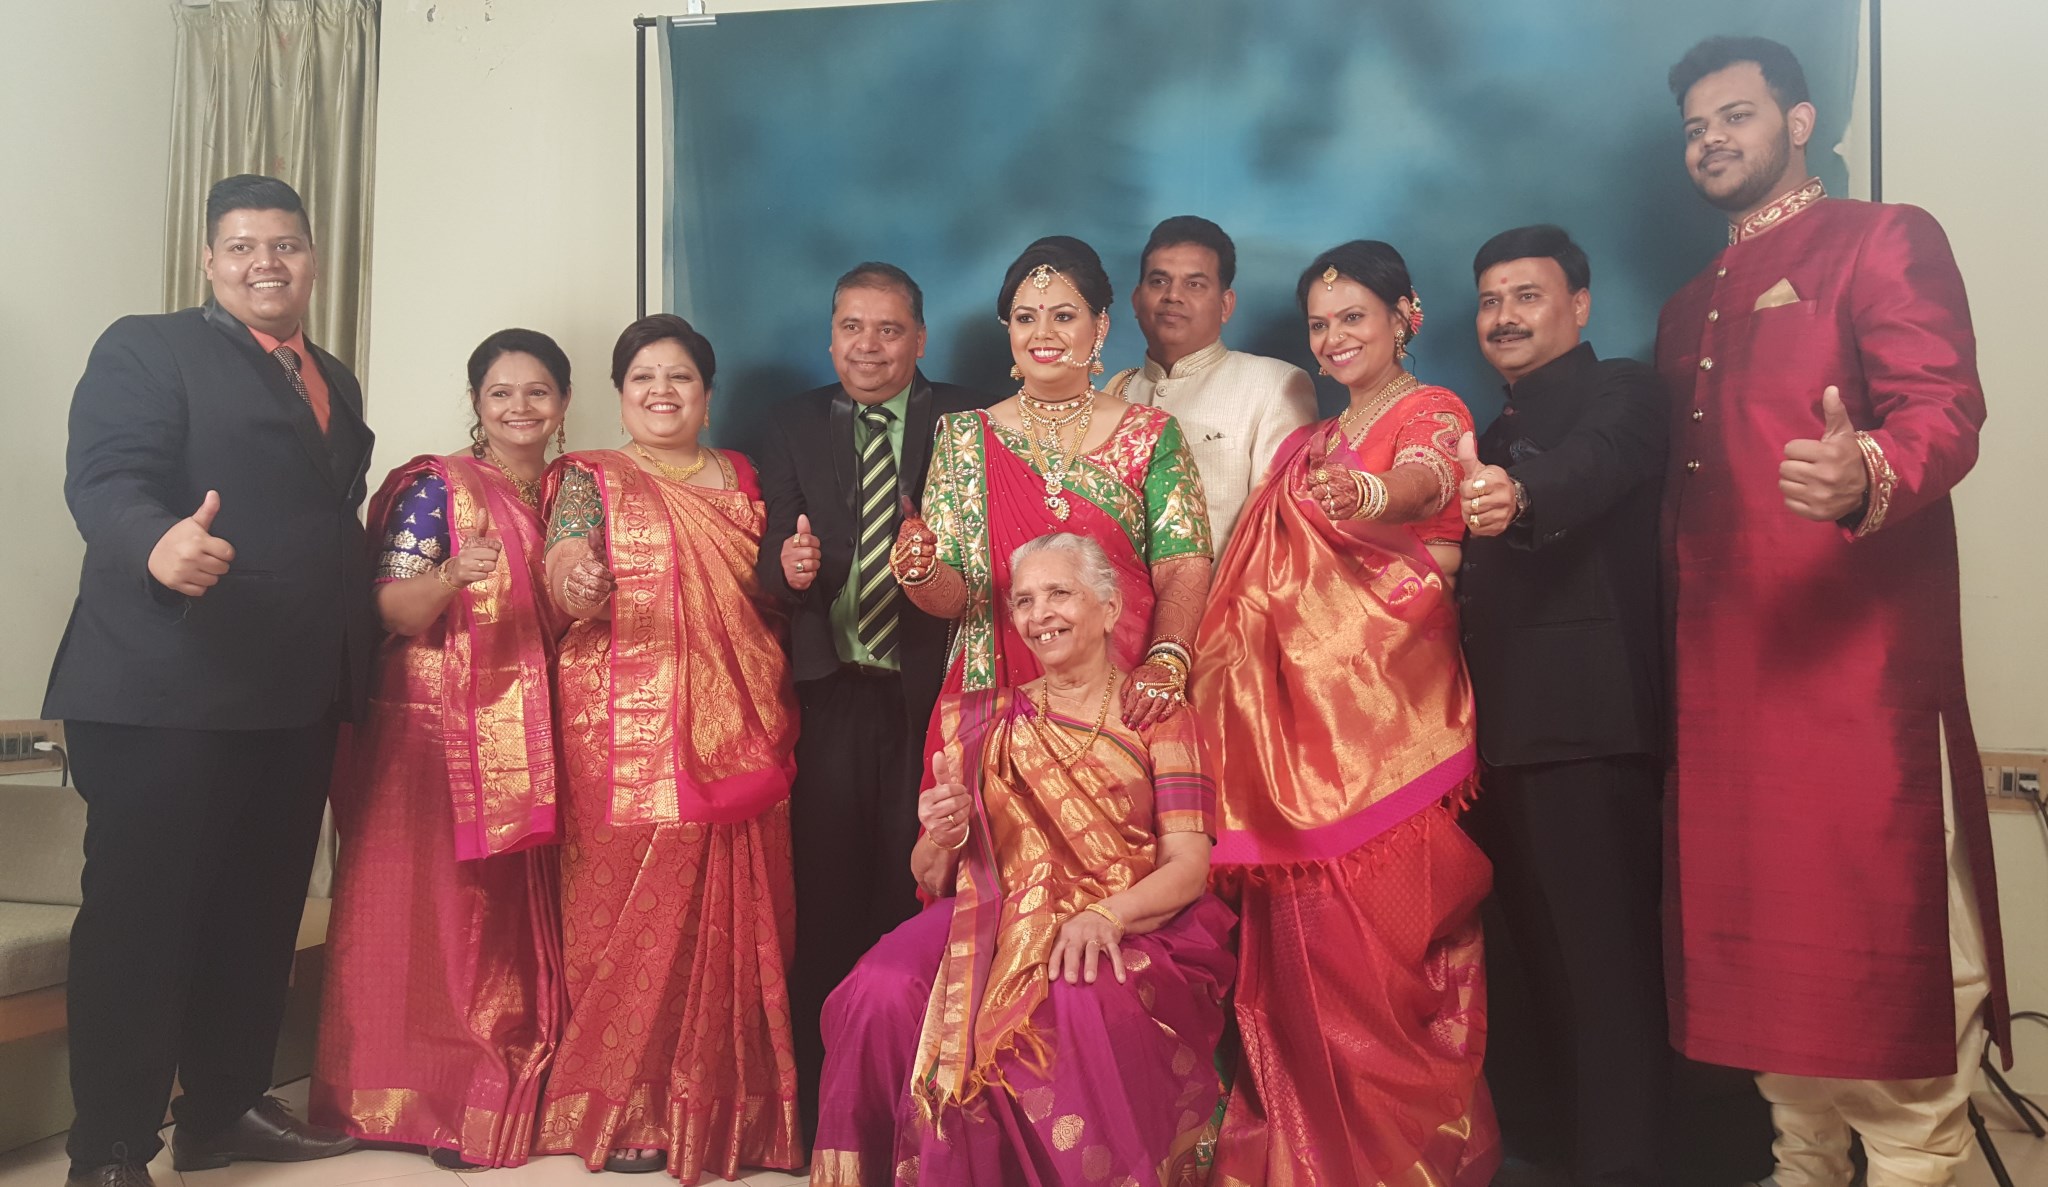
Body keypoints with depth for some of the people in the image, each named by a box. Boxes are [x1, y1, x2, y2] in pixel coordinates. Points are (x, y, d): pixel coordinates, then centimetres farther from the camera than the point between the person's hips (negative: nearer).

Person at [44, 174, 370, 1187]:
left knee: (261, 913, 15)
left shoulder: (335, 381, 19)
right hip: (166, 693, -7)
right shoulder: (146, 348, -2)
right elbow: (105, 479, -16)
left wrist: (353, 661, 12)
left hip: (296, 700, 7)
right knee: (139, 918, 1)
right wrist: (159, 543, -38)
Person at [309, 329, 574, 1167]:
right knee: (439, 913, -5)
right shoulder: (437, 486, -2)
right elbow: (392, 611, -11)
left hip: (531, 742, 5)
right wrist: (452, 574, -28)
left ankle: (512, 1095, 15)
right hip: (439, 730, -5)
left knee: (520, 919, 5)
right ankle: (431, 1099, 6)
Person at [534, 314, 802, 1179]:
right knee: (631, 910, -3)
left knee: (731, 913, 3)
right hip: (630, 736, -3)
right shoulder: (589, 478, 7)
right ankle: (619, 1106, 11)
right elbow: (563, 584, -8)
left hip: (737, 737, 3)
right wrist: (576, 589, -29)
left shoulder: (743, 482, 16)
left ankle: (728, 1101, 15)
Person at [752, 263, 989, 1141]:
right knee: (825, 897, 5)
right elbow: (772, 558, 4)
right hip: (829, 695, 2)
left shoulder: (964, 422, 4)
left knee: (919, 892, 2)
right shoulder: (795, 428, 12)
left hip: (930, 695, -2)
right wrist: (789, 566, -18)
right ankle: (821, 1095, 18)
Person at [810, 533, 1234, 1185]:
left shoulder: (1155, 711, 8)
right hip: (996, 919, 3)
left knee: (1084, 1005, -37)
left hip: (1131, 926, -2)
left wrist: (1107, 914, -22)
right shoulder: (982, 720, 15)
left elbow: (1190, 864, -2)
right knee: (883, 994, -27)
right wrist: (941, 838, -10)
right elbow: (932, 881, 14)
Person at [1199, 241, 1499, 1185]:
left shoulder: (1434, 414, 0)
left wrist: (1367, 494, -47)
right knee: (1301, 937, 6)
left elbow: (1421, 481, -24)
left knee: (1388, 935, -6)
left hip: (1389, 701, -6)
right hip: (1301, 701, 6)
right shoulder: (1308, 445, 20)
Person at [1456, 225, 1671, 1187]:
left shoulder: (1620, 392, -1)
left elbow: (1594, 464, -24)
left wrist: (1515, 495, -44)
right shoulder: (1493, 433, 22)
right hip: (1501, 729, 8)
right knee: (1540, 948, 15)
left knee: (1603, 954, -7)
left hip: (1587, 723, -8)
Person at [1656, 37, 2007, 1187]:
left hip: (1859, 657, -7)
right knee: (1765, 923, 12)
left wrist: (1865, 476, -34)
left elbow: (1945, 410, -12)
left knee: (1883, 938, -5)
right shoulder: (1689, 311, 22)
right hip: (1724, 669, 7)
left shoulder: (1886, 240, 1)